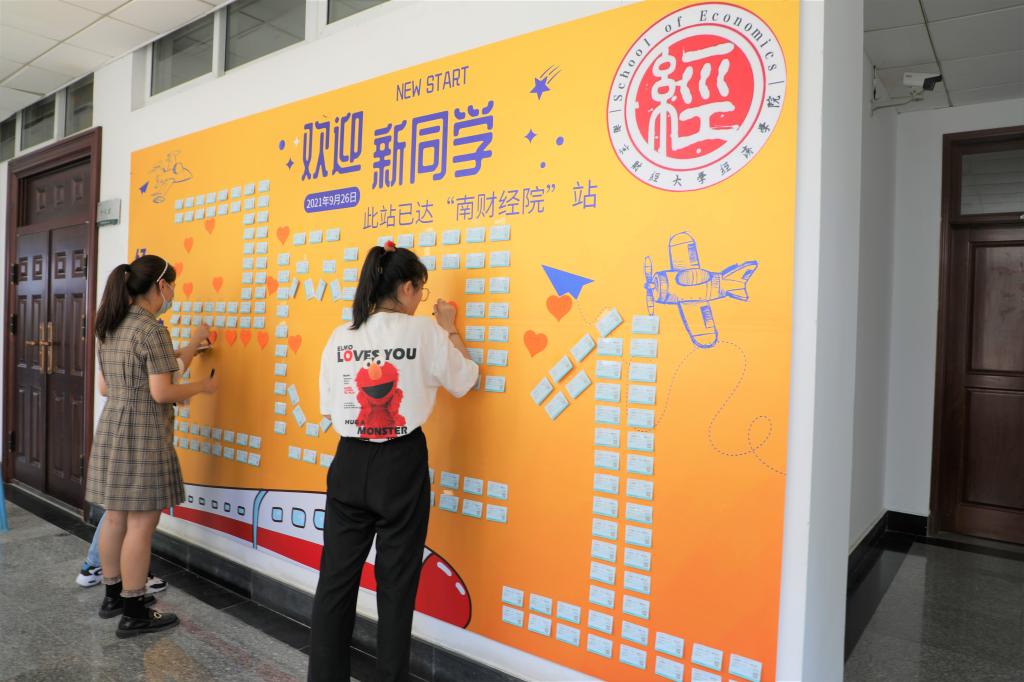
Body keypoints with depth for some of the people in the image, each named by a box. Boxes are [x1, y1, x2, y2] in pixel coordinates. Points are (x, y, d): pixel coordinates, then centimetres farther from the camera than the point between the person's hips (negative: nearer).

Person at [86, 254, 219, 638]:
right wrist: (203, 387, -4)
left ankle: (112, 596, 31)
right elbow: (161, 393, -18)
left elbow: (104, 387, 16)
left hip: (112, 430, 9)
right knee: (140, 524, 0)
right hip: (142, 435, -9)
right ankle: (133, 613, 9)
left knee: (116, 518, 17)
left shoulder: (109, 329, 11)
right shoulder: (151, 329, -16)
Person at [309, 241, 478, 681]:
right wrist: (450, 330, 15)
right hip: (402, 464, -3)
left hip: (350, 462, 3)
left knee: (337, 576, 14)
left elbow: (329, 408, 4)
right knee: (396, 582, 11)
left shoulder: (340, 338, 1)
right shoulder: (425, 333, -9)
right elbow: (465, 381, 6)